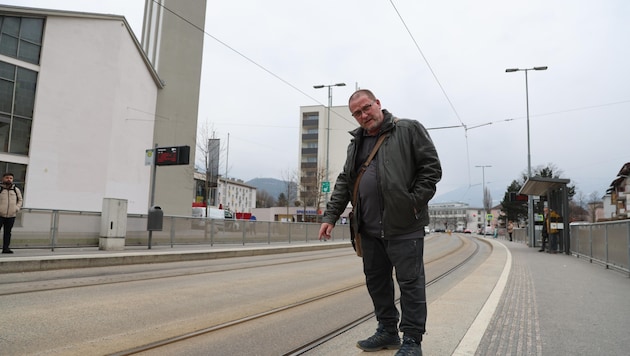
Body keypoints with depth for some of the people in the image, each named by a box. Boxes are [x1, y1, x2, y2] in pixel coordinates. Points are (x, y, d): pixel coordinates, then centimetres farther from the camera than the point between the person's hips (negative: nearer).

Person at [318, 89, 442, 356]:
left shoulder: (409, 130, -1)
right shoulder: (356, 143, 16)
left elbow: (431, 168, -5)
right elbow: (343, 183, 16)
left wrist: (414, 203, -12)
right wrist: (330, 216, 8)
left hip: (404, 226, -6)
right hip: (369, 228, 6)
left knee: (410, 281, 1)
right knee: (376, 280, 14)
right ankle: (387, 331, 30)